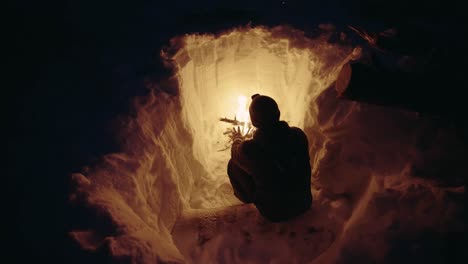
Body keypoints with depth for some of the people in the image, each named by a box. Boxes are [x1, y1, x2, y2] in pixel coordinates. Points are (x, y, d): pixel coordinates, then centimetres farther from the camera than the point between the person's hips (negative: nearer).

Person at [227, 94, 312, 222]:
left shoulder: (248, 149, -29)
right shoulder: (299, 135, -19)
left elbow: (236, 153, -3)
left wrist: (237, 139, 21)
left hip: (274, 213, -3)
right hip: (304, 204, 4)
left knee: (233, 164, 5)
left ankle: (248, 198, 33)